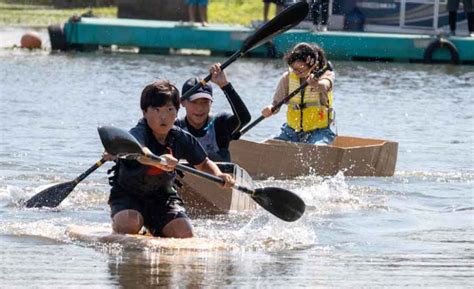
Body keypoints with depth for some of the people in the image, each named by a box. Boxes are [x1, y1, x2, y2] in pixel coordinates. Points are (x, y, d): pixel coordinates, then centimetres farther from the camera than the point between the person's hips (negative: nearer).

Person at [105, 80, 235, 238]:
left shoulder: (182, 139, -5)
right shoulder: (137, 134, -24)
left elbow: (203, 163, 11)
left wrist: (218, 175, -11)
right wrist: (156, 161, -72)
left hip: (162, 195, 5)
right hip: (127, 195, -5)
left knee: (184, 233, -16)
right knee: (129, 223, -34)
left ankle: (154, 229, 17)